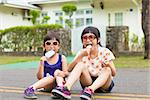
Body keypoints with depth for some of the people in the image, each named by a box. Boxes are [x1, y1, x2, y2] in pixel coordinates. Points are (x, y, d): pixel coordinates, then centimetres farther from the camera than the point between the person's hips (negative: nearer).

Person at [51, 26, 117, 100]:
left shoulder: (105, 52, -6)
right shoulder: (82, 53, 1)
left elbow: (113, 74, -7)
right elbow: (69, 69, -12)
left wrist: (109, 65, -29)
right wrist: (81, 55, -25)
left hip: (104, 85, -1)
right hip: (89, 83, 1)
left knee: (107, 69, -31)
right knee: (81, 64, -22)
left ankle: (90, 90, -53)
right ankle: (66, 88, -44)